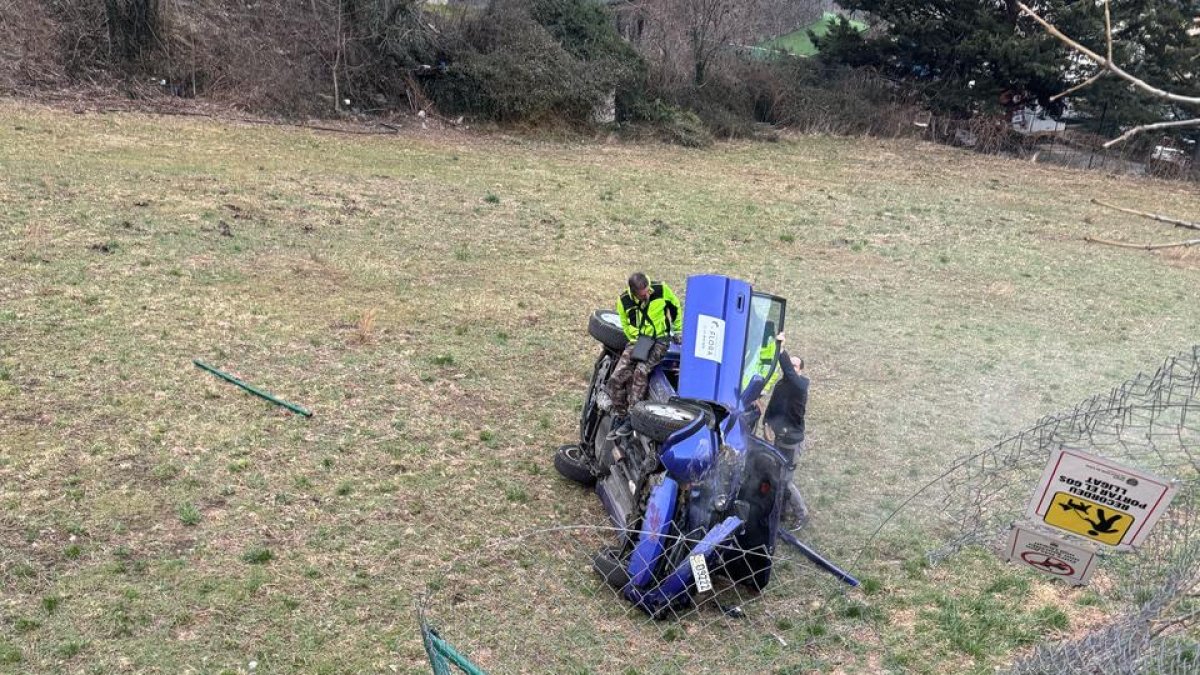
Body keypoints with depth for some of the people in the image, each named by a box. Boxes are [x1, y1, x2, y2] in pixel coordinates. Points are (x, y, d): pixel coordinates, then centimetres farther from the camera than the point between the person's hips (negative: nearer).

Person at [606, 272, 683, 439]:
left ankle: (632, 418, -25)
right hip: (637, 341, 3)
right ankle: (619, 418, 3)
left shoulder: (661, 290, -12)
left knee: (641, 371, -31)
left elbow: (675, 306, 8)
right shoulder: (624, 301, -8)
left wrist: (678, 330, 13)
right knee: (616, 378, -14)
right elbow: (626, 325, 9)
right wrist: (638, 340, -4)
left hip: (660, 340, -3)